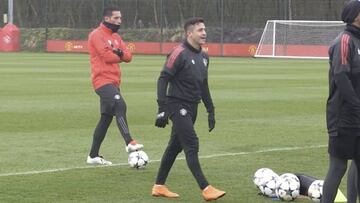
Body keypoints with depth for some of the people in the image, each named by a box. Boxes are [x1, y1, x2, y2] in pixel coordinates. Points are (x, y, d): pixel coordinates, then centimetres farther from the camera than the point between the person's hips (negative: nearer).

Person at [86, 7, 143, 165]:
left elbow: (128, 56, 10)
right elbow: (107, 56, -19)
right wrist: (120, 56, 0)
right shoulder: (97, 35, -8)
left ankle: (93, 156, 17)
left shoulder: (115, 37, 19)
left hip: (113, 81, 9)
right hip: (103, 80, -9)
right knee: (120, 105, -27)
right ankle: (129, 143, -38)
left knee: (106, 118, 11)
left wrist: (120, 53, -11)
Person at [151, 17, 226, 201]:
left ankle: (159, 186, 22)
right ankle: (206, 189, -13)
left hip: (192, 108, 9)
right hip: (178, 106, -9)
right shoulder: (179, 54, -14)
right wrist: (162, 109, -21)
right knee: (192, 146, -12)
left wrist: (210, 111, 20)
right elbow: (163, 80, -16)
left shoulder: (203, 57, 12)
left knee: (175, 146, 13)